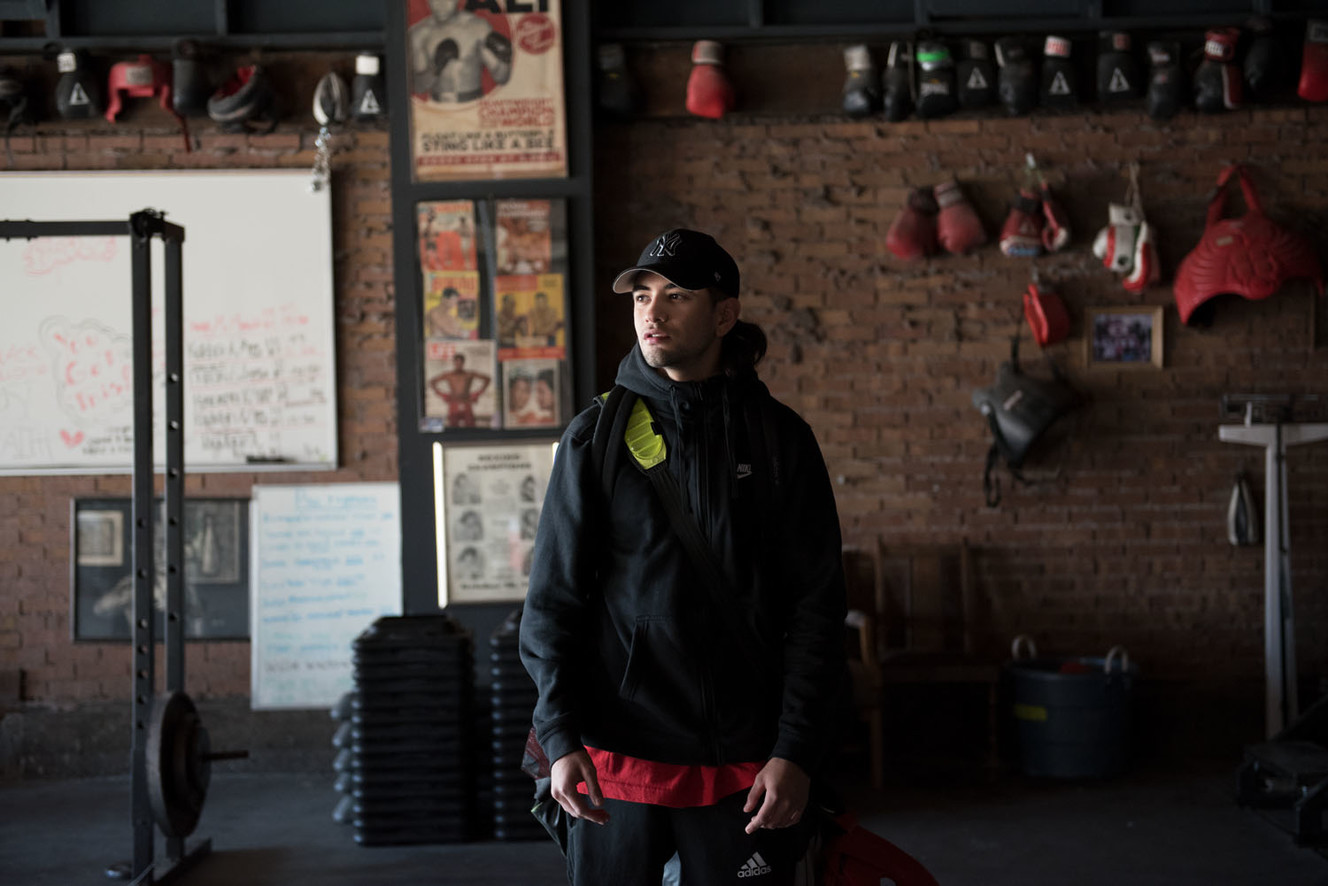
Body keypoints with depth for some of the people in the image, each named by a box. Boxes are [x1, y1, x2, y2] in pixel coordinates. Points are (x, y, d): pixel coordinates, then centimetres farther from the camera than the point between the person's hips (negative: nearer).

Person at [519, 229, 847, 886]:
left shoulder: (778, 437, 3)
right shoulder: (595, 437, 3)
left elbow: (816, 606, 1)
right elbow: (554, 597, 3)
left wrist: (796, 752, -6)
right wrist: (561, 736, -7)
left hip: (745, 766, 0)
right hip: (616, 757, 0)